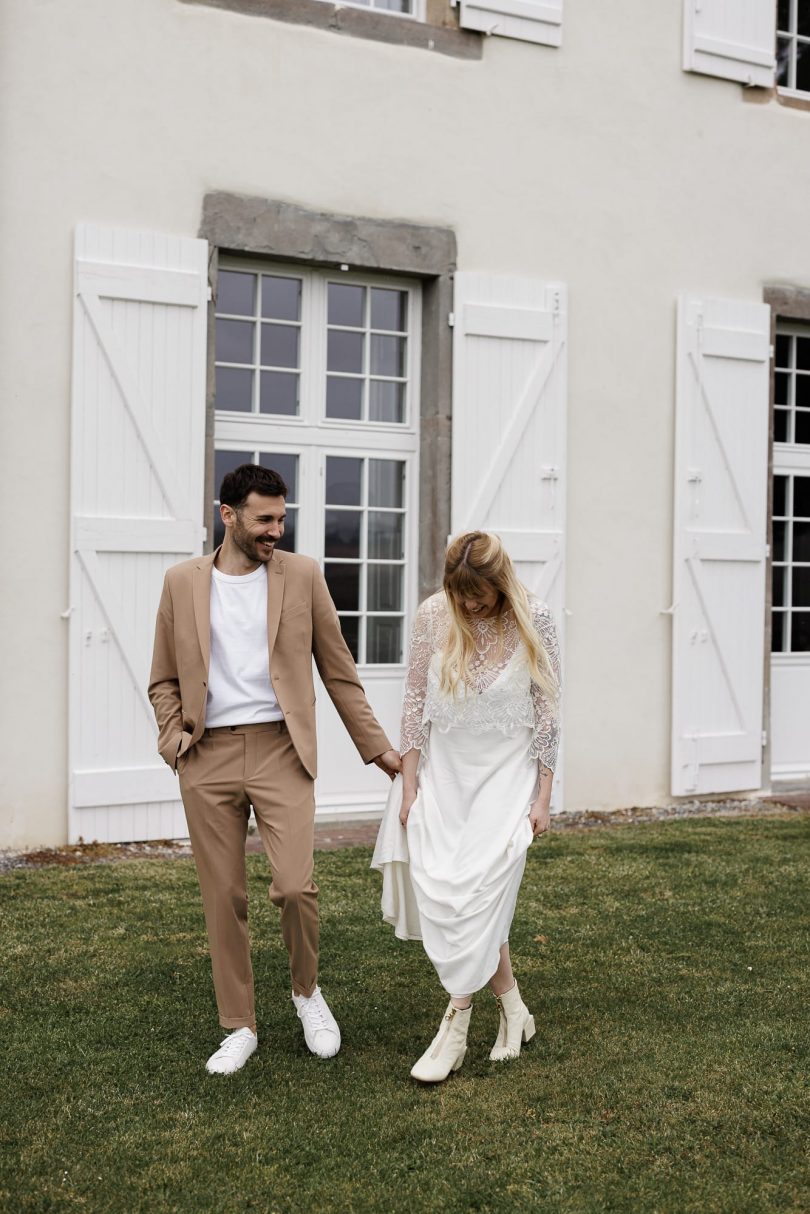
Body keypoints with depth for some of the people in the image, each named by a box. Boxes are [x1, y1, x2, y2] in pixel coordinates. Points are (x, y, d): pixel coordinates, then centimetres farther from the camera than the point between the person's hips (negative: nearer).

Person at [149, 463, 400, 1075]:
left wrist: (377, 746, 7)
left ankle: (307, 991, 18)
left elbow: (339, 672, 8)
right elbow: (164, 679, 13)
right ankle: (240, 1027, 23)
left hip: (279, 749, -1)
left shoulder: (302, 575, 4)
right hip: (208, 756, 2)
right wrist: (173, 736, -4)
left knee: (295, 886, -12)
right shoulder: (182, 581, 7)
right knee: (224, 898, 6)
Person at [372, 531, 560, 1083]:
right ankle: (511, 1006, 17)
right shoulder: (434, 614, -5)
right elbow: (416, 700, 1)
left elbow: (548, 710, -3)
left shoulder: (534, 620, -9)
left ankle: (456, 1026, 3)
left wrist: (543, 796, -4)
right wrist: (408, 786, -1)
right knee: (440, 890, -2)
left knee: (477, 892, -11)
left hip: (506, 773, -2)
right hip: (443, 769, 2)